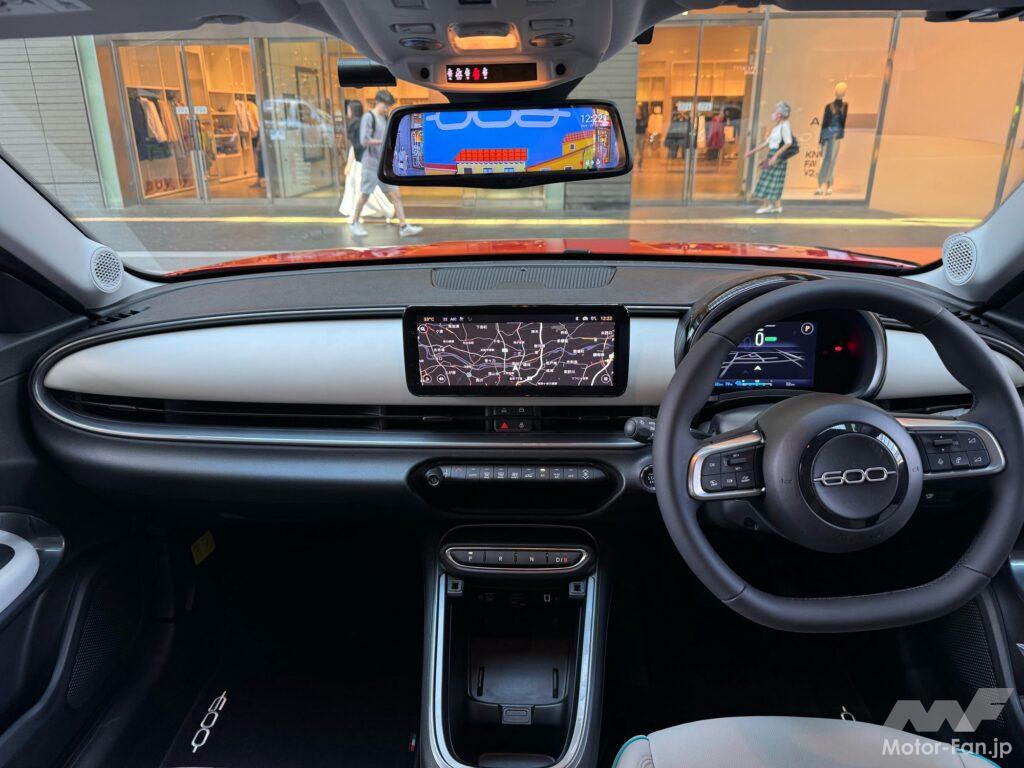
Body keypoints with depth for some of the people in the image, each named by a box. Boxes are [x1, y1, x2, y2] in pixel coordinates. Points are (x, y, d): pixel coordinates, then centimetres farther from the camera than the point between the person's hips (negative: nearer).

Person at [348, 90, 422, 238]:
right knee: (365, 194, 4)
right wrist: (385, 142, -19)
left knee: (396, 195, -1)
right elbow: (364, 141, -18)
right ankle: (354, 223, 20)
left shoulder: (385, 118, 14)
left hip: (385, 164, 7)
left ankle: (403, 227, -4)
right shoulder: (368, 117, -9)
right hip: (372, 164, -7)